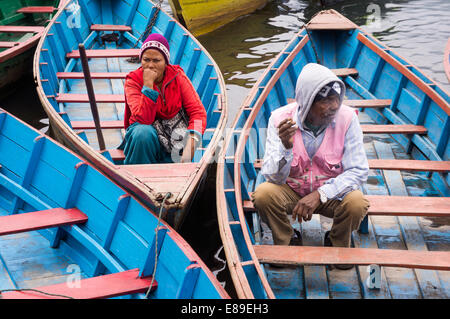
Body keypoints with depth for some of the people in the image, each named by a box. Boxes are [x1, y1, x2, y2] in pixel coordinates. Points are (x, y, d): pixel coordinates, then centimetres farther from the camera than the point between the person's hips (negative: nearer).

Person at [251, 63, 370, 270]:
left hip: (332, 192, 0)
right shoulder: (280, 119, -18)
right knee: (264, 194, -29)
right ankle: (285, 243, 2)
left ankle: (337, 244, 5)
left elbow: (359, 171, -16)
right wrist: (286, 146, -40)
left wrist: (320, 195, -29)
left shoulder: (346, 118, -17)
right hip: (291, 190, 0)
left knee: (356, 203, -30)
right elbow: (274, 177, -20)